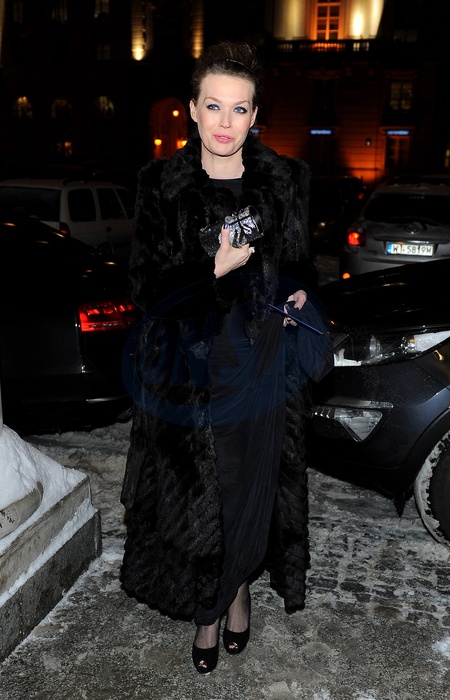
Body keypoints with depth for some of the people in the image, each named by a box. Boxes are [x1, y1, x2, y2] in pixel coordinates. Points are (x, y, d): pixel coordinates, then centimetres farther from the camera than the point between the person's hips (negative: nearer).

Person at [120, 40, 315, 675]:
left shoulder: (285, 180, 0)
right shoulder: (161, 183, -4)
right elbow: (147, 286, -6)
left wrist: (295, 292, -9)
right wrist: (217, 270, -19)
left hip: (256, 366, 1)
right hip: (184, 367, -1)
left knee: (249, 491, 14)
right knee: (190, 497, 10)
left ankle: (238, 589, 42)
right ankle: (207, 608, 36)